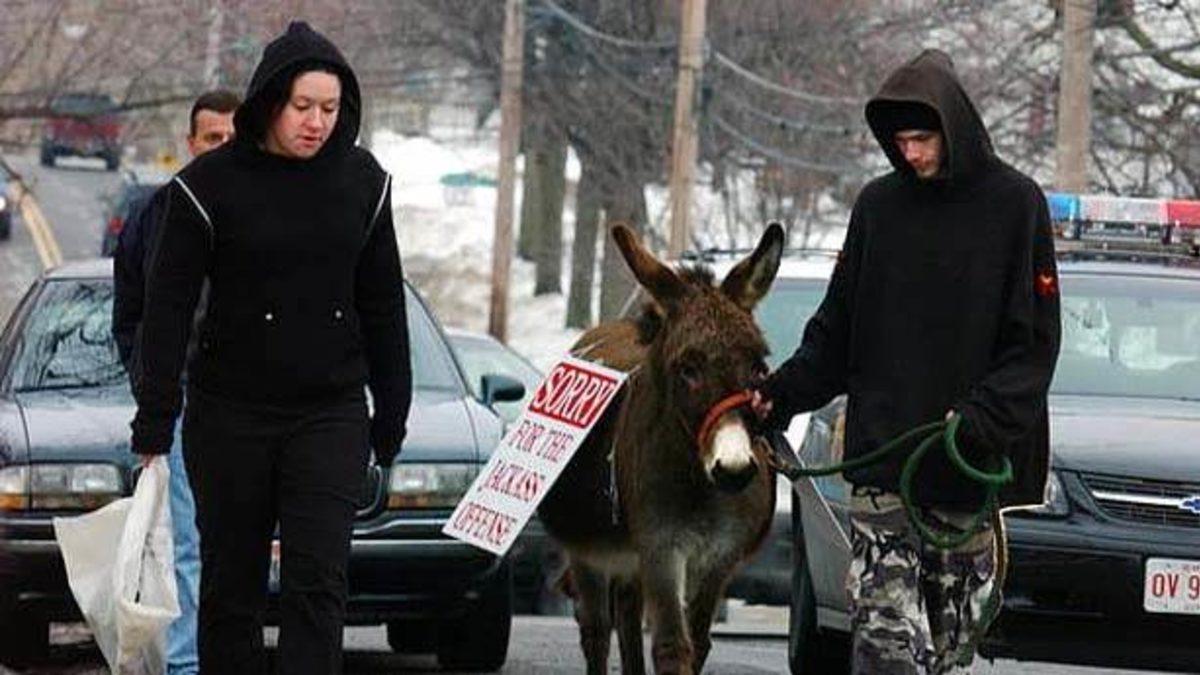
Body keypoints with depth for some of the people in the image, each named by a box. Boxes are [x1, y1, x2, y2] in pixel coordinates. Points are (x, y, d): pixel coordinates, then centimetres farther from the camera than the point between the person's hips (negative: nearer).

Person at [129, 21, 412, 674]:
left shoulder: (362, 182, 3)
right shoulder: (211, 185, -7)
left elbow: (382, 305, 11)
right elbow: (168, 307, -5)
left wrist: (392, 415, 12)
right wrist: (155, 422, -8)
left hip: (332, 415, 1)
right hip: (231, 417, -1)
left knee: (318, 582, -9)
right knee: (231, 586, 6)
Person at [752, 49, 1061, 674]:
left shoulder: (1014, 204, 0)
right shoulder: (878, 205, 10)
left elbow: (1034, 342, -4)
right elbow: (837, 328, 15)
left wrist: (981, 418, -18)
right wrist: (782, 392, -1)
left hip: (971, 470, -2)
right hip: (881, 461, 2)